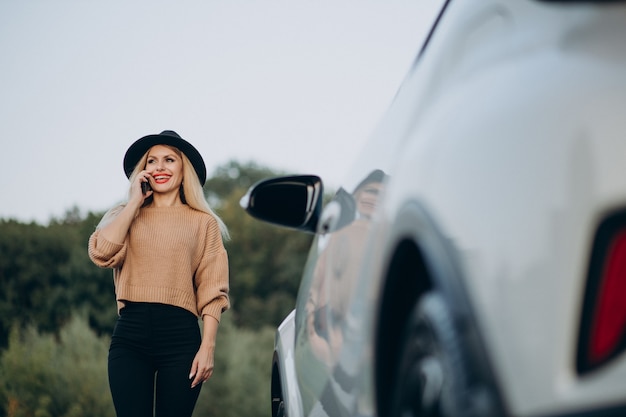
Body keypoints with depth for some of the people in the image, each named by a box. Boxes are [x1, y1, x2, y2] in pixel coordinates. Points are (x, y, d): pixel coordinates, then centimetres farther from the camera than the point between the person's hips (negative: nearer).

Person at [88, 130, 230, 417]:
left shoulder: (203, 222, 8)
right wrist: (135, 201, 1)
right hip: (130, 334, 1)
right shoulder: (125, 216, 14)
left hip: (180, 335, -1)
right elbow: (101, 254, -6)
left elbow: (211, 292, 2)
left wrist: (207, 347, -9)